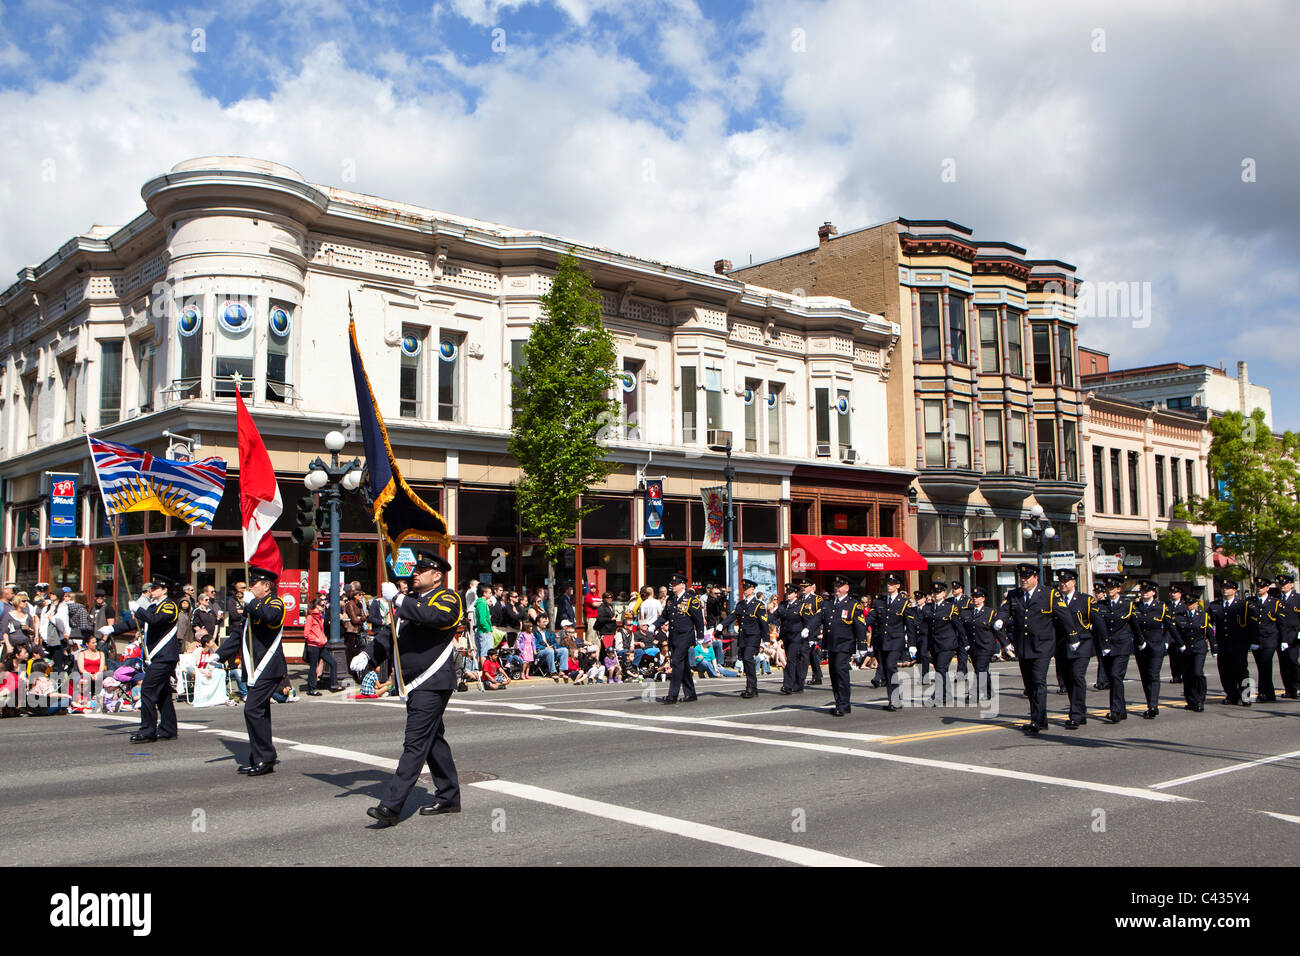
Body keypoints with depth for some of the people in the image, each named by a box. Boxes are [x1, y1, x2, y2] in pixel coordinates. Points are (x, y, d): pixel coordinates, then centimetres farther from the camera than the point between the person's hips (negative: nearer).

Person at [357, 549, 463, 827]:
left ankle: (391, 806, -13)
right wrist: (368, 655, 3)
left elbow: (434, 615, -30)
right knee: (433, 741, 15)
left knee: (416, 743, -11)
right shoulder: (410, 600, 18)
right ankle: (449, 798, 25)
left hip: (432, 684, -9)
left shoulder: (448, 598, -8)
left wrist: (397, 598, -25)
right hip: (414, 684, 9)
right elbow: (393, 636, 19)